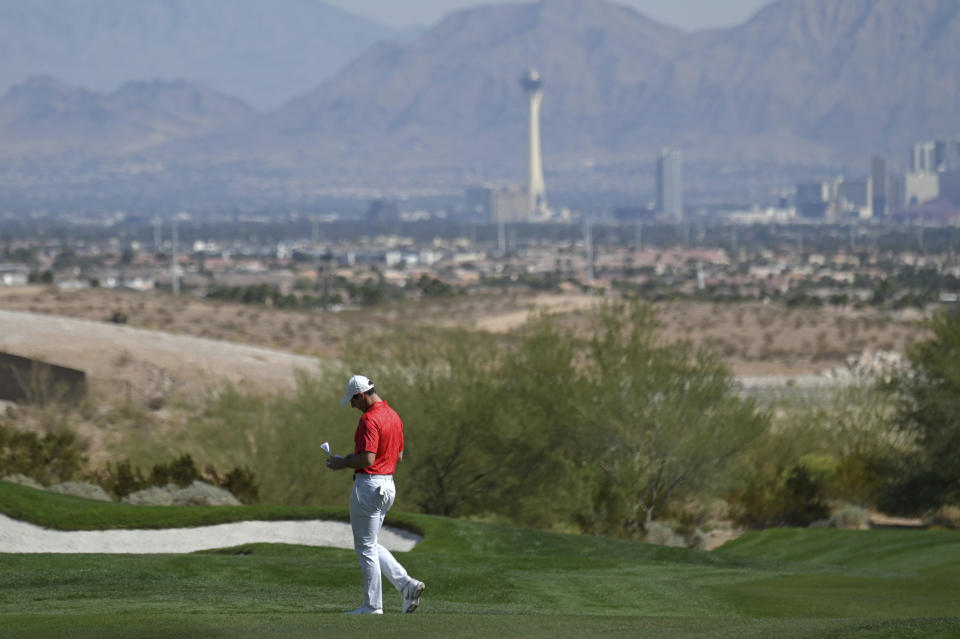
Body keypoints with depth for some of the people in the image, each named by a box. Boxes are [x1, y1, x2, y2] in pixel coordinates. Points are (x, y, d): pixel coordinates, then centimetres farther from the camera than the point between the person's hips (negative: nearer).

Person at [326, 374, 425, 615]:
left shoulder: (369, 419, -18)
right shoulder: (393, 416, 12)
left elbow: (367, 459, -27)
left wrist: (343, 463, -9)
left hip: (369, 485, -10)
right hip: (388, 485, 10)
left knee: (366, 547, 0)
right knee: (370, 545, 18)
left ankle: (373, 606, 3)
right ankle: (406, 584, 4)